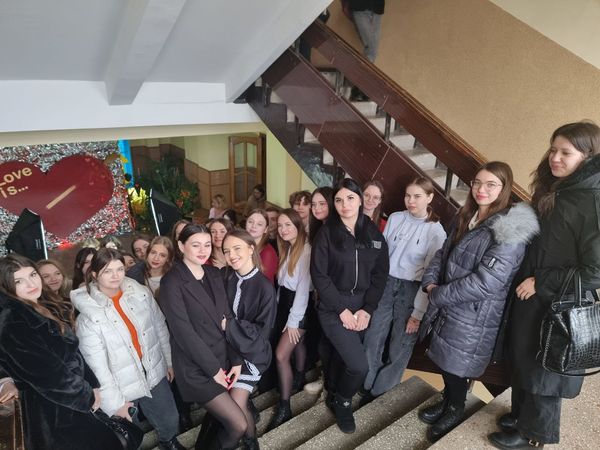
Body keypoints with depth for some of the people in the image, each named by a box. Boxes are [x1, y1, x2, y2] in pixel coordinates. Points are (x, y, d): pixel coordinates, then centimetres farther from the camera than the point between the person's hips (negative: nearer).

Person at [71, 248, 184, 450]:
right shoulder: (88, 314, -18)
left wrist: (169, 361, 10)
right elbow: (96, 364, -14)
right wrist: (114, 402, -12)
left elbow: (160, 328, 4)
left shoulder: (141, 293, -8)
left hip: (154, 373, 4)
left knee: (170, 421, 20)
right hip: (122, 388, -3)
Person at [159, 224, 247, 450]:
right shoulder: (172, 282, -15)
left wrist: (236, 360, -1)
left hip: (224, 360, 6)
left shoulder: (214, 274, 5)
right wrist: (213, 368, -14)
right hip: (198, 368, -6)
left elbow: (228, 318, 4)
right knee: (239, 425, -5)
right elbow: (183, 331, -17)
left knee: (219, 415, 19)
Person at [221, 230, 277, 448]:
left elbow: (262, 330, -16)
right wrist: (219, 321, -13)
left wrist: (228, 324, -20)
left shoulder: (264, 286, -18)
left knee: (236, 405, -6)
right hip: (229, 349, 5)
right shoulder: (228, 280, -4)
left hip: (252, 352, -5)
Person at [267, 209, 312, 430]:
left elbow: (304, 287, -20)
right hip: (284, 302, 8)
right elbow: (282, 281, 4)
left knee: (281, 355, -9)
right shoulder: (286, 248, 9)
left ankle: (284, 408, 4)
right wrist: (280, 306, -1)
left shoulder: (306, 250, -19)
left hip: (300, 306, -8)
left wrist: (294, 320, -17)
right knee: (297, 344, 24)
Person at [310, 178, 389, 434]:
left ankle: (333, 396, 44)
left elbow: (380, 274, 2)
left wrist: (367, 309, -8)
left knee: (342, 355, 15)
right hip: (333, 307, -3)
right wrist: (341, 309, -14)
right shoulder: (327, 233, -7)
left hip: (362, 306, 4)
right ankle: (342, 402, 19)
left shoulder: (374, 234, 2)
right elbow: (319, 275, -11)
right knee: (359, 365, -11)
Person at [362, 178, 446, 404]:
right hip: (386, 284, 3)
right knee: (372, 341, 8)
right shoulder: (395, 218, 0)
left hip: (412, 290, -2)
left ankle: (381, 393, 30)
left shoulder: (436, 231, -9)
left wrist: (418, 312, -9)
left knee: (399, 348, 10)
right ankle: (367, 387, 31)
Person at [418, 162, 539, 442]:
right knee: (444, 362, 21)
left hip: (473, 317, -7)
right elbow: (443, 253, 12)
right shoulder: (466, 218, 6)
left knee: (456, 368, 11)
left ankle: (455, 411, 38)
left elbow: (485, 283, -26)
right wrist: (430, 282, -6)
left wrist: (438, 295, -16)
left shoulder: (511, 232, -21)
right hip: (448, 309, 7)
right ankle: (448, 402, 46)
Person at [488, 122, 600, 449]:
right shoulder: (549, 192, 5)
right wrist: (524, 277, 8)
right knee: (521, 359, 21)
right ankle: (521, 413, 43)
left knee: (544, 369, 12)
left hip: (558, 305, -7)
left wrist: (542, 283, -17)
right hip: (528, 296, 7)